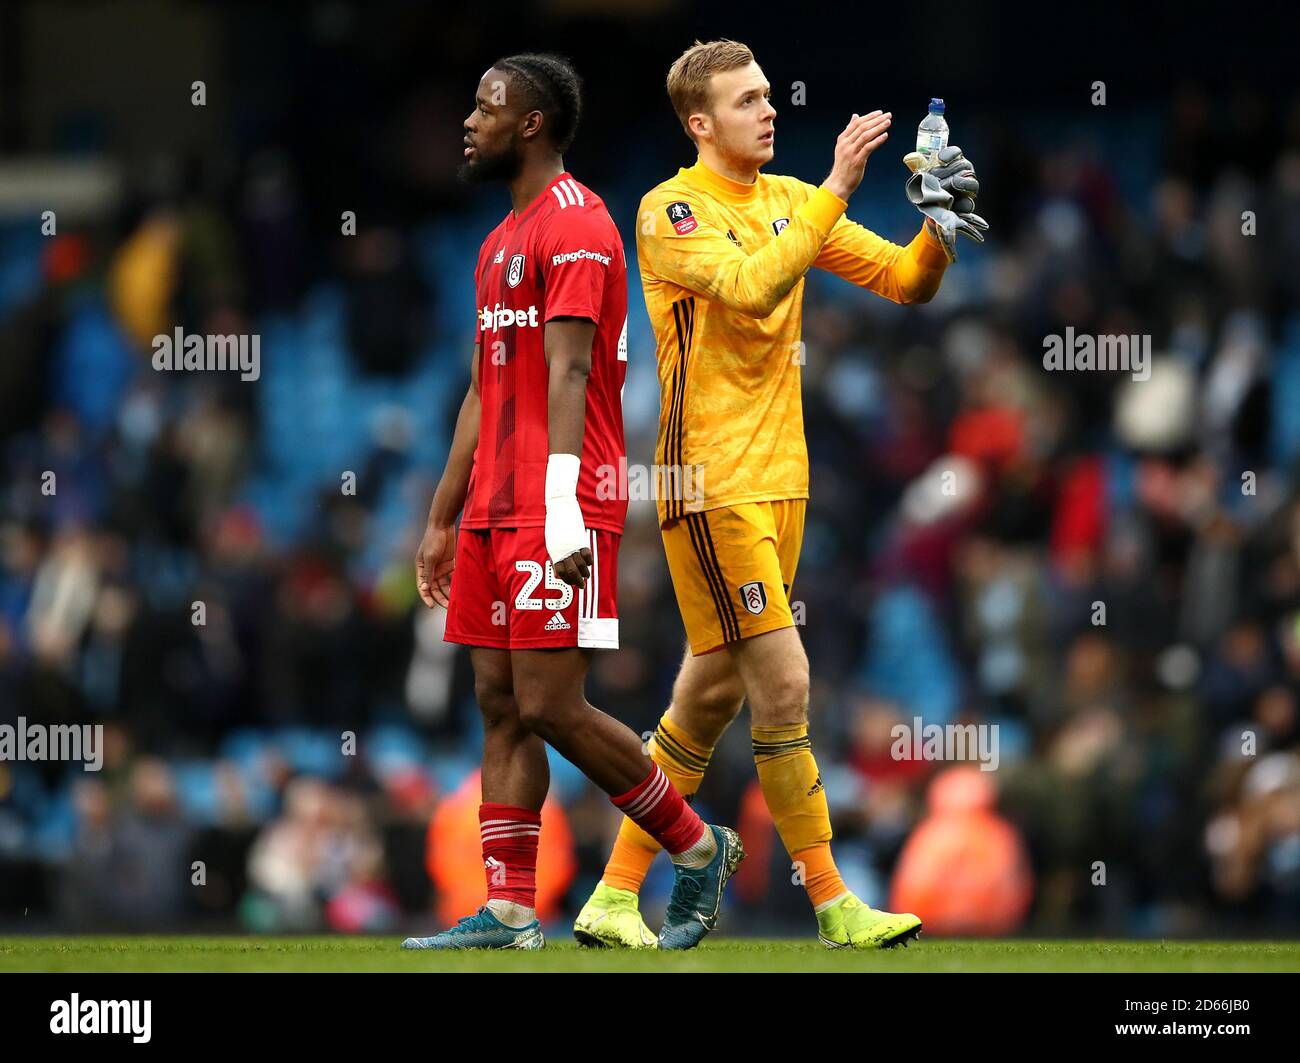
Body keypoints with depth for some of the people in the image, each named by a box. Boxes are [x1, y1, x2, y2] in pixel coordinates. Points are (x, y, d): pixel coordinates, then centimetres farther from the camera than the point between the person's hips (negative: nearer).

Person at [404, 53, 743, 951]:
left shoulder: (575, 226, -10)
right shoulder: (503, 242, 20)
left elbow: (567, 372, -20)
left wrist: (563, 509, -27)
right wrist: (442, 523, 23)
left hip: (557, 511, -10)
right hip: (495, 508, 10)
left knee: (552, 706, -10)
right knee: (502, 706, 5)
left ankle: (699, 848, 5)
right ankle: (509, 912, 4)